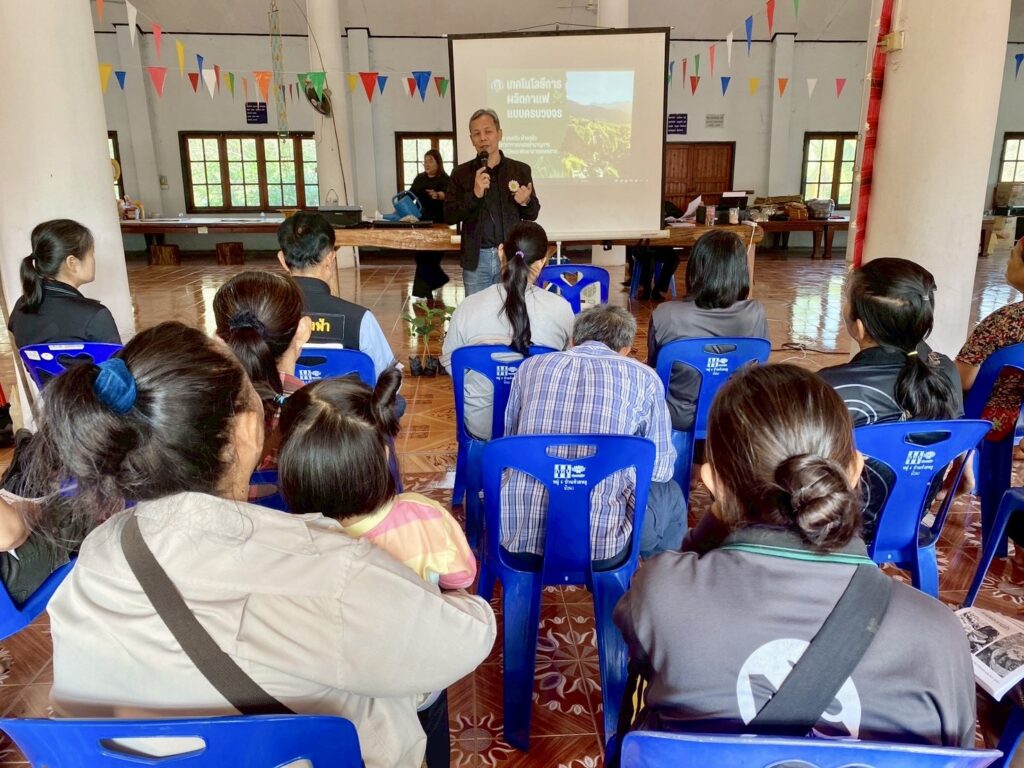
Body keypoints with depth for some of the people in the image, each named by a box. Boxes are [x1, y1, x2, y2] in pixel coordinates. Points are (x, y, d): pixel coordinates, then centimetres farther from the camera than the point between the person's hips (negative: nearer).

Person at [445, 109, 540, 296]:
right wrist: (474, 195, -17)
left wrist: (526, 202, -13)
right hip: (476, 259, 0)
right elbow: (449, 216, -3)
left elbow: (533, 214, 10)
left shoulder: (520, 170, 5)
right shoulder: (461, 173, 4)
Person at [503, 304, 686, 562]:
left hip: (518, 535, 2)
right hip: (602, 543, -2)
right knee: (671, 495, 28)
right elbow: (661, 469, 8)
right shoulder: (642, 377, 2)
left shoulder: (530, 366, 9)